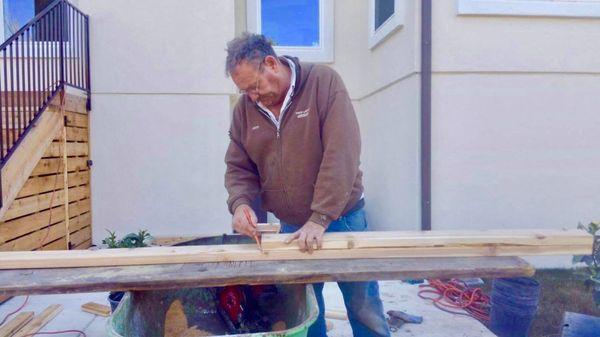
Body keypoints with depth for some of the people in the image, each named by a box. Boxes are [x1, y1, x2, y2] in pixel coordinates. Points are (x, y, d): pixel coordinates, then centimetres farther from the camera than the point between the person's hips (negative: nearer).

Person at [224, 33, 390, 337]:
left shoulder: (323, 82, -13)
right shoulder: (244, 109, 2)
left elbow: (341, 154, -20)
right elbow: (238, 167, 7)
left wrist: (320, 219, -24)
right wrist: (240, 203, -15)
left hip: (342, 218, -3)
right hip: (291, 228, 4)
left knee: (365, 309, 8)